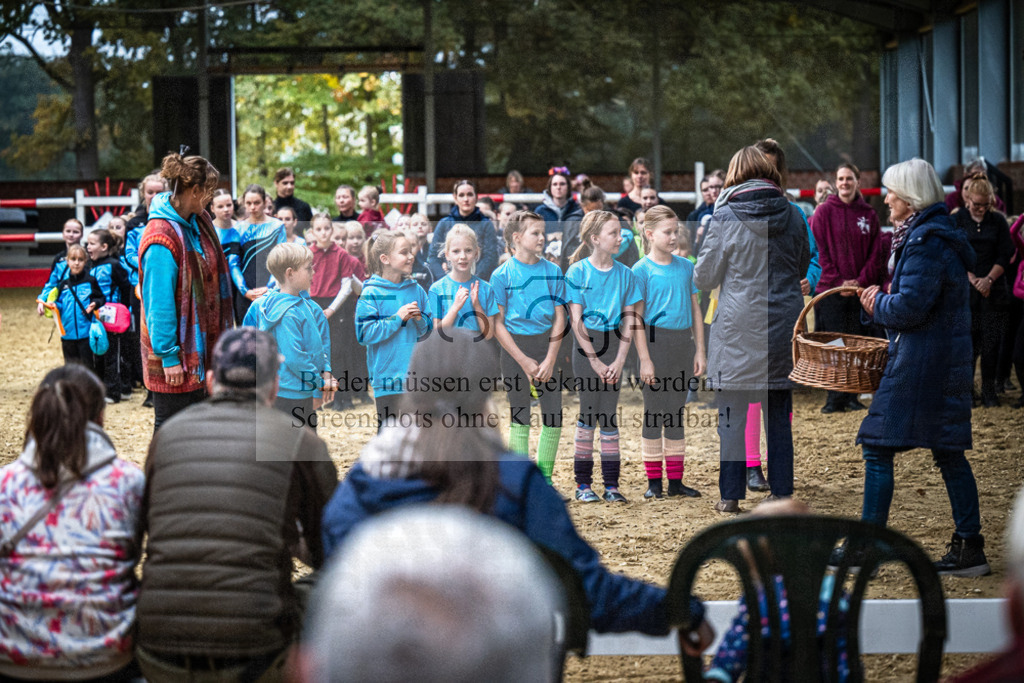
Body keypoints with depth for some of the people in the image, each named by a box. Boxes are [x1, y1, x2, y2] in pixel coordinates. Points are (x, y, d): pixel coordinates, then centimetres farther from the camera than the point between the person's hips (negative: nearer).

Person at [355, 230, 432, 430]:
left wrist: (419, 319, -8)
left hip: (415, 374, 5)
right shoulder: (371, 294, -9)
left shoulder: (416, 290, 6)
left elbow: (428, 330, 14)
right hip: (387, 374, -5)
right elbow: (366, 334, -15)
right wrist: (398, 318, -17)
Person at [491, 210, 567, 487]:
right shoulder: (502, 275, -4)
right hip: (516, 346, -3)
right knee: (520, 420, 0)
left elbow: (559, 318, 5)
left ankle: (545, 477, 13)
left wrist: (550, 360, -6)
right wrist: (524, 361, -10)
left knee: (553, 418, 0)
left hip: (546, 344, 3)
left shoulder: (553, 271, 5)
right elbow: (497, 324, -5)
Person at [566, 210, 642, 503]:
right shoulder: (577, 272, -4)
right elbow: (576, 320, -7)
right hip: (586, 345, -3)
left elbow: (629, 321, 5)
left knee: (609, 415, 2)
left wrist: (619, 361, -5)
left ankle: (611, 484, 6)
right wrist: (594, 360, -12)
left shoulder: (625, 274, 6)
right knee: (588, 413, -2)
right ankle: (583, 483, 5)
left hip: (614, 344, 3)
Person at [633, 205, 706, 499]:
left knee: (677, 410, 10)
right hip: (656, 340, -5)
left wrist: (699, 350, 7)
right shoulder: (641, 270, -6)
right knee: (654, 411, 1)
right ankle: (653, 482, 8)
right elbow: (637, 318, -9)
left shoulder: (686, 267, 8)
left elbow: (695, 310, 12)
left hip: (683, 341, 5)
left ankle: (676, 480, 16)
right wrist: (644, 359, -14)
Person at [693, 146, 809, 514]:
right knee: (778, 415, 10)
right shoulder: (791, 214, 1)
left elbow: (705, 277, -2)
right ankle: (782, 492, 13)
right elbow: (803, 266, 16)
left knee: (732, 414, 4)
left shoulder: (725, 216, -9)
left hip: (738, 327, -3)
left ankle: (731, 495, 6)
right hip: (783, 324, 3)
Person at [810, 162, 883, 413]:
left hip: (860, 289, 2)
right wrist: (838, 281, -11)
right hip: (831, 289, -2)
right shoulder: (824, 212, 1)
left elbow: (875, 252, 5)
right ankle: (835, 399, 3)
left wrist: (862, 280, -9)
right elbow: (820, 251, -2)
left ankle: (852, 397, 12)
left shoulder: (868, 214, 7)